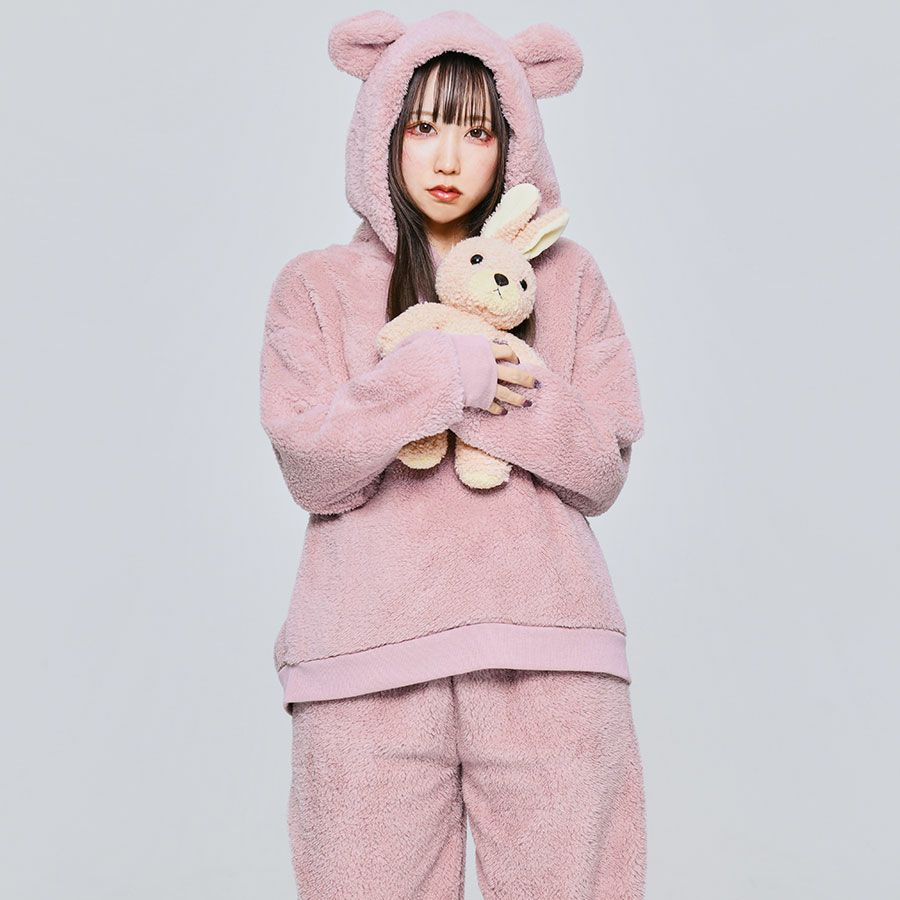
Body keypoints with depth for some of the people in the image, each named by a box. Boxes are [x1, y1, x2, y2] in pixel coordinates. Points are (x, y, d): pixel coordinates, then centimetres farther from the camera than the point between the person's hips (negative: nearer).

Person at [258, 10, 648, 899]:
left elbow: (603, 470, 5)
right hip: (369, 659, 0)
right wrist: (435, 376, -13)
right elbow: (311, 470, -1)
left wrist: (498, 394, -10)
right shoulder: (317, 283, 9)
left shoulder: (566, 275, 12)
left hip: (549, 657, 1)